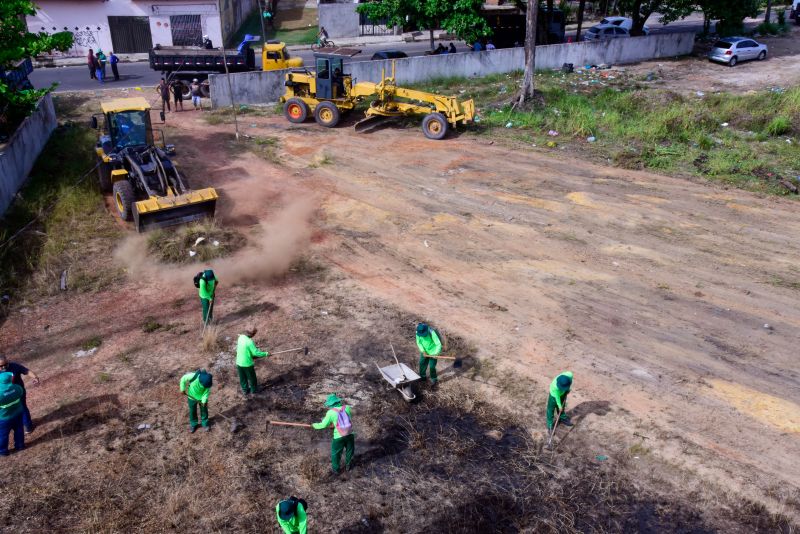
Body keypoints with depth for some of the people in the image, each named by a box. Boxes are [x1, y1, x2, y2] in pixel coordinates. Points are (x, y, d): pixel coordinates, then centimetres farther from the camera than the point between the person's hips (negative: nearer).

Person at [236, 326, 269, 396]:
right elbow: (256, 353, -24)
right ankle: (254, 389, 36)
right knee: (252, 377, 18)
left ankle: (245, 390, 37)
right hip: (247, 363, -6)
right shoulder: (250, 342, -27)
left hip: (239, 362, 6)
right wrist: (266, 354, -12)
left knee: (242, 378, 22)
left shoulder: (240, 337, -5)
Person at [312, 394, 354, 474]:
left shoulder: (331, 412, -11)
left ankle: (336, 469, 34)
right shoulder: (347, 408, -4)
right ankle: (348, 465, 45)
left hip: (339, 437, -3)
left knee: (335, 453, 21)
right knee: (349, 451, 27)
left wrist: (314, 425, 15)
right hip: (350, 434, 3)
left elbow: (323, 425, -4)